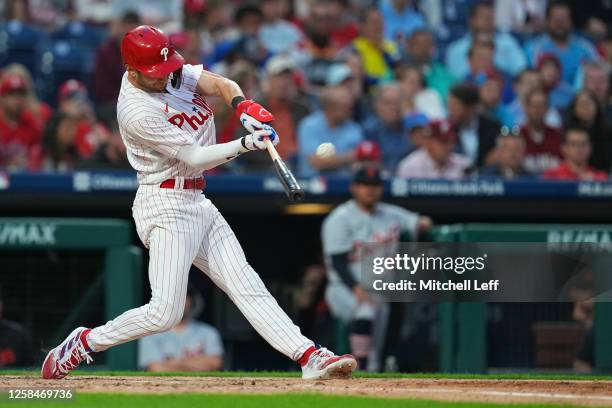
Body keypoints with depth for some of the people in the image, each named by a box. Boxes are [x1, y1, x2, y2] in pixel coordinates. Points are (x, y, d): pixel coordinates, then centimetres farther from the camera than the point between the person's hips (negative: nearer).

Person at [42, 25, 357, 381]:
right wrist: (246, 145, -31)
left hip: (197, 202, 9)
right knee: (165, 313, -12)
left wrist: (242, 104, -28)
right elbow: (193, 157, -21)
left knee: (247, 286, 2)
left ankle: (310, 357, -4)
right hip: (166, 206, -9)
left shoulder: (171, 71, 3)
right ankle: (82, 344, 5)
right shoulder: (137, 112, -21)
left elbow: (219, 84, -6)